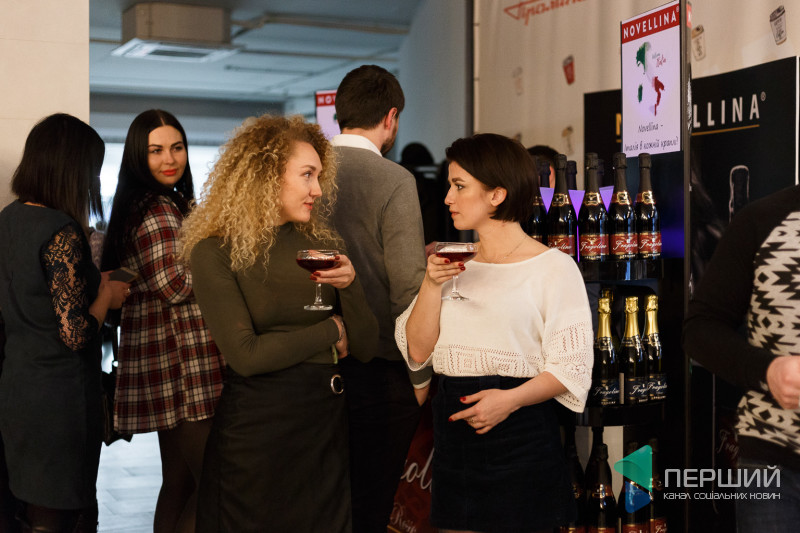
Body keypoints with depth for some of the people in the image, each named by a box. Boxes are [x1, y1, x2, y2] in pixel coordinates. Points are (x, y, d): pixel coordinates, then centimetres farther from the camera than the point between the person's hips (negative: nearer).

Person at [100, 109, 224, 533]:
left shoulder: (174, 205, 18)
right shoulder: (156, 213, -13)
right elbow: (175, 286, -19)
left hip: (170, 366, 10)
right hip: (181, 369, -10)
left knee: (179, 482, 15)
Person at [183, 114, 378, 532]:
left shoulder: (321, 244, 5)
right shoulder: (216, 253, -9)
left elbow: (365, 348, 4)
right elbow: (246, 354, -19)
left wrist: (349, 286, -13)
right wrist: (330, 332, -7)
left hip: (326, 424, 5)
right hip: (256, 431, -4)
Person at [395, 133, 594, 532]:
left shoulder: (552, 267, -5)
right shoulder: (452, 265, 13)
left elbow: (572, 367, -10)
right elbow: (417, 351, 4)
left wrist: (511, 399, -23)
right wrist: (432, 284, -8)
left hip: (521, 433, -5)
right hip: (453, 435, 5)